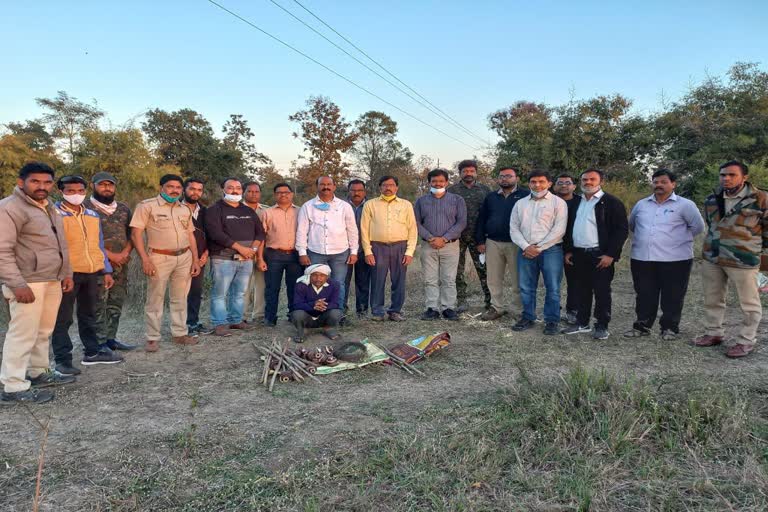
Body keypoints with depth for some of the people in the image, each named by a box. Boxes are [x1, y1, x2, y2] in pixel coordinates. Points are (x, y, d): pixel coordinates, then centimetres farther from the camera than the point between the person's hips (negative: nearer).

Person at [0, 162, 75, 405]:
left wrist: (66, 273, 21)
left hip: (52, 281, 9)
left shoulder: (48, 207, 18)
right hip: (28, 283, -9)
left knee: (44, 331, 15)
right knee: (23, 333, -6)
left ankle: (39, 373, 27)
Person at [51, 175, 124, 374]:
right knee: (63, 318, 2)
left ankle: (92, 352, 29)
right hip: (67, 274, -6)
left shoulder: (93, 215, 13)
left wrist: (106, 271, 14)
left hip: (92, 273, 6)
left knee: (89, 315, 17)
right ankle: (63, 360, 11)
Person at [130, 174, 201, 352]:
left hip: (184, 258, 5)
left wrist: (195, 260, 9)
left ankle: (179, 334, 21)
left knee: (180, 299, 11)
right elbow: (136, 233, -9)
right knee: (155, 299, 1)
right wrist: (145, 259, -17)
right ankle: (153, 338, 10)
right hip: (159, 258, -5)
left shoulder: (185, 210, 14)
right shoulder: (147, 206, -4)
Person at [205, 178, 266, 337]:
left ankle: (236, 320, 19)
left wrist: (253, 249, -6)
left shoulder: (249, 211, 17)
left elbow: (260, 232, 13)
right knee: (220, 293, -4)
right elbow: (216, 234, -13)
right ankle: (220, 324, 2)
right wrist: (240, 248, -15)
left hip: (247, 259, 5)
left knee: (240, 293, 8)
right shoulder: (215, 210, -1)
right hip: (224, 259, -5)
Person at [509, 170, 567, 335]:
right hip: (526, 251, 4)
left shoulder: (558, 202, 1)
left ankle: (551, 321, 11)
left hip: (550, 250, -3)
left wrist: (539, 248, -12)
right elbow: (514, 228, 7)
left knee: (552, 288, 0)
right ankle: (528, 318, 21)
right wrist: (526, 247, -9)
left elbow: (559, 229, -8)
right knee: (526, 287, 8)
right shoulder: (520, 204, 14)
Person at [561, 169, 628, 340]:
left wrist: (610, 255, -15)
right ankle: (581, 323, 21)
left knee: (602, 292, 1)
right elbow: (569, 228, 20)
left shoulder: (611, 202, -5)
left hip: (600, 255, -6)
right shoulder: (576, 203, 14)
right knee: (581, 290, 11)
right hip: (579, 254, 6)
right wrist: (568, 250, 11)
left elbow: (622, 229, -10)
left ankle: (601, 326, 11)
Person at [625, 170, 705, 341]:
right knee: (644, 295, 10)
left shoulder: (685, 205, -3)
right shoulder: (641, 204, 10)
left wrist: (679, 239, 3)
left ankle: (670, 328, 17)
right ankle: (642, 326, 20)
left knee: (672, 297, 5)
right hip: (642, 259, 4)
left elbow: (698, 226, 0)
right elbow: (631, 225, 23)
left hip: (675, 260, -3)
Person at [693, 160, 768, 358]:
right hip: (711, 258, 5)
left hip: (743, 260, -5)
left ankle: (745, 341, 19)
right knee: (712, 300, 15)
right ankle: (714, 333, 30)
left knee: (749, 304, 6)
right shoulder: (711, 200, 6)